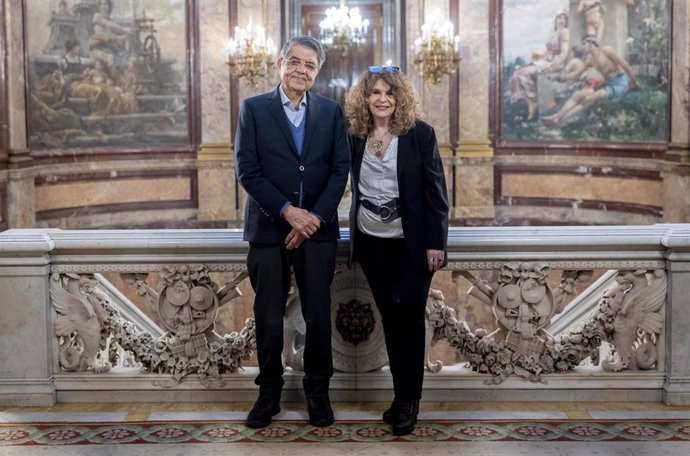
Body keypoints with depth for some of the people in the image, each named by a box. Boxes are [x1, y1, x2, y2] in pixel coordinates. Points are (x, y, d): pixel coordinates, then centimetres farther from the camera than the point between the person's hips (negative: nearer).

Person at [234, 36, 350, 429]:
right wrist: (288, 211, -13)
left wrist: (314, 218, -10)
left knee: (319, 315, 4)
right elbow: (247, 170, -5)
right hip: (269, 229, -1)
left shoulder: (331, 111, 7)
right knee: (268, 317, 5)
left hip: (318, 228, 1)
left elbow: (341, 169, 2)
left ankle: (318, 390, 18)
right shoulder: (253, 109, 2)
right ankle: (269, 392, 18)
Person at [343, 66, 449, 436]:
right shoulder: (356, 135, 3)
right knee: (391, 318, 9)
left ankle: (408, 399, 8)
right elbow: (357, 187, 9)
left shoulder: (420, 133, -8)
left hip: (412, 242, -3)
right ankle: (401, 395, 19)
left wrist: (435, 242, -12)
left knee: (408, 316, -4)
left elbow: (435, 189, -8)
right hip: (371, 242, 4)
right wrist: (354, 232, 6)